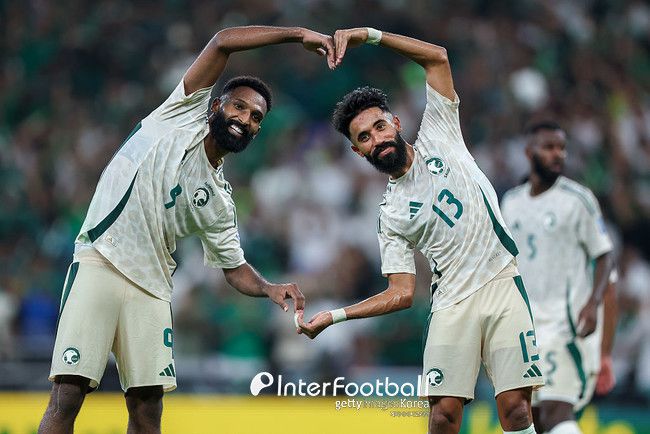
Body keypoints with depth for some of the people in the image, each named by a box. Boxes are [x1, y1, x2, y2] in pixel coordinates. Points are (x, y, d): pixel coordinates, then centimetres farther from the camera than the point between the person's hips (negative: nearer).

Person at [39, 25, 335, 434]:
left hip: (151, 287, 5)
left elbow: (235, 267, 21)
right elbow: (223, 41, -1)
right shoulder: (184, 115, 5)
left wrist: (270, 289, 0)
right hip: (98, 265, -5)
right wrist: (298, 34, -4)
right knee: (67, 396, -13)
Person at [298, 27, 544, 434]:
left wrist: (370, 34, -1)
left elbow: (437, 57, 6)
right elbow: (402, 293, 9)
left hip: (501, 283, -1)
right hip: (452, 303, 1)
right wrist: (333, 316, 3)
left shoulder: (437, 137, 10)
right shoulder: (390, 216, 10)